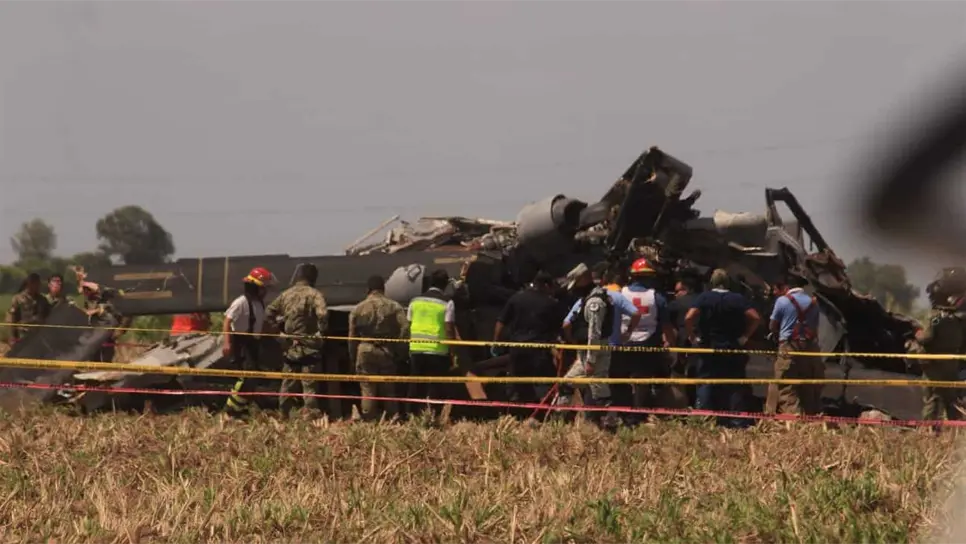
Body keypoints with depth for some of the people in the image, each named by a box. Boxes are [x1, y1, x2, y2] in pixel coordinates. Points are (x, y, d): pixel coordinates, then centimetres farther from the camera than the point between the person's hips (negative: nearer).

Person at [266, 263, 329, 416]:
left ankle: (282, 415, 18)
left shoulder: (285, 294, 7)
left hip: (290, 347, 5)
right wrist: (321, 331, -13)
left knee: (287, 385, 14)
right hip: (309, 348, -5)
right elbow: (322, 314, -26)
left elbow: (269, 313, 9)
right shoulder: (314, 294, -10)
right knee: (309, 385, -2)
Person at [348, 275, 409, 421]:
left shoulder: (358, 309, 3)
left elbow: (352, 336, 5)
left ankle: (369, 421, -1)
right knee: (388, 391, 7)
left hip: (365, 353, 0)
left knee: (368, 391, 2)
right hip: (387, 353, 0)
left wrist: (353, 359, 12)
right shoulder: (394, 307, 1)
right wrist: (399, 353, 1)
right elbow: (405, 329, -7)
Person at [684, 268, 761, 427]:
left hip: (708, 348, -1)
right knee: (735, 388, 4)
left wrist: (693, 337, -3)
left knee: (705, 386, 1)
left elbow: (689, 318, -16)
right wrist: (745, 336, 0)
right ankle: (738, 422, 1)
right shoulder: (738, 299, -1)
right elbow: (755, 318, -9)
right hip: (733, 349, 1)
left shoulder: (704, 297, -4)